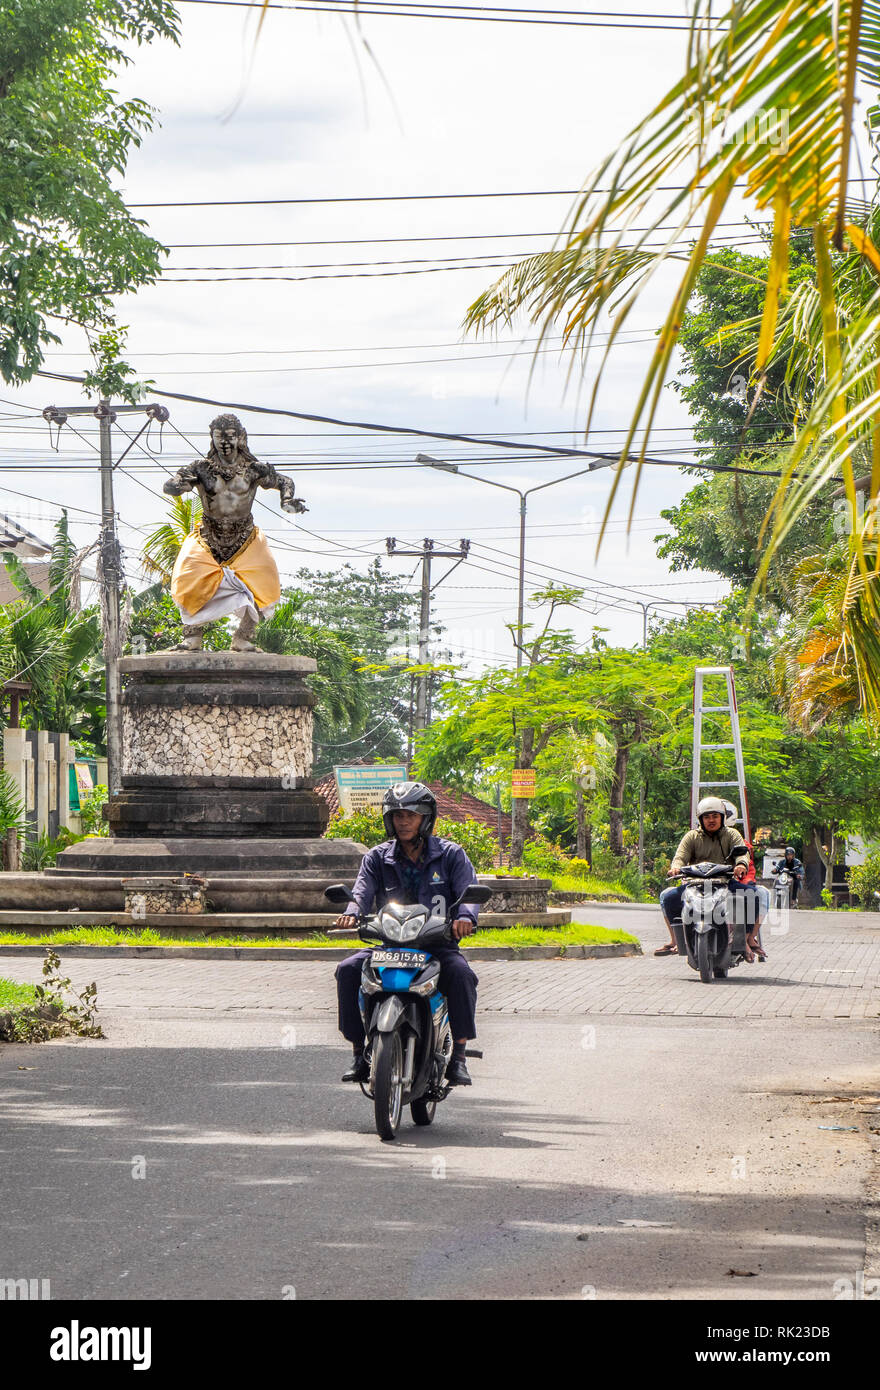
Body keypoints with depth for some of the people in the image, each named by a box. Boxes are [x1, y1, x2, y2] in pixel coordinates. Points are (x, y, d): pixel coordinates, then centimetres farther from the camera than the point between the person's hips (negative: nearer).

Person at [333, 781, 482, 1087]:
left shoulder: (450, 855, 5)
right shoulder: (377, 858, 10)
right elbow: (362, 891, -4)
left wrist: (465, 916, -31)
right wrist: (352, 912, -29)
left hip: (439, 944, -2)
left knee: (460, 973, -34)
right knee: (348, 970, -24)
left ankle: (458, 1056, -24)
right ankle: (359, 1051, -14)